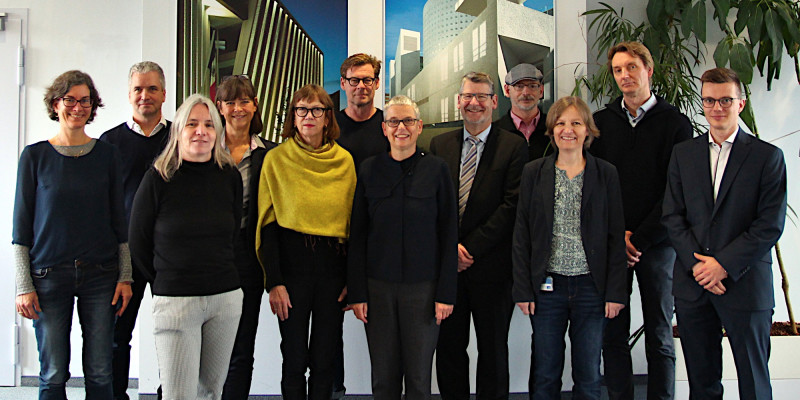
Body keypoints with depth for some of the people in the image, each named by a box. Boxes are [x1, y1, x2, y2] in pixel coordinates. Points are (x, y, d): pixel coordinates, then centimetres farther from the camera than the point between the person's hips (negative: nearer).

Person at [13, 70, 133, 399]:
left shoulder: (106, 154, 6)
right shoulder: (35, 156, 2)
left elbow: (119, 221, 9)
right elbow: (21, 225, 3)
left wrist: (125, 276, 4)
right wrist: (24, 286, -3)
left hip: (100, 274, 1)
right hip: (50, 276, -1)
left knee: (99, 373, 3)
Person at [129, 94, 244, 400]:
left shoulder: (230, 176, 4)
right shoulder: (158, 178, -5)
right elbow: (138, 242, 3)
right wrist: (161, 285, 8)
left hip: (226, 297, 3)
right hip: (174, 301, -3)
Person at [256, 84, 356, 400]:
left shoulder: (344, 160, 6)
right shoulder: (277, 159, -1)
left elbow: (354, 221, 9)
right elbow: (268, 224, -2)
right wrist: (274, 281, -9)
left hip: (334, 267, 2)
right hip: (292, 264, -2)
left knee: (325, 360, 8)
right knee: (295, 360, 3)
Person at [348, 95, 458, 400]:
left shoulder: (436, 169, 0)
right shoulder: (370, 169, 4)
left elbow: (449, 234, 0)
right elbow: (357, 235, 5)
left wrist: (446, 293, -5)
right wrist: (357, 292, 0)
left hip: (423, 287, -1)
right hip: (378, 286, 1)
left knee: (419, 375, 5)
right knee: (383, 375, 7)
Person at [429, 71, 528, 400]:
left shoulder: (514, 146, -2)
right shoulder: (440, 145, 10)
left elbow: (512, 205, -10)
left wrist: (471, 247, -13)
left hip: (491, 265, -3)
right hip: (447, 265, 3)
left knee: (493, 350, 10)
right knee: (448, 347, 10)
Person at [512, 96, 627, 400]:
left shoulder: (606, 174, 4)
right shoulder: (533, 173, 5)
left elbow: (616, 236, 3)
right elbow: (521, 236, 4)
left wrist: (616, 292, -2)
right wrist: (523, 289, -2)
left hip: (591, 287, 0)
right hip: (547, 286, 0)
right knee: (545, 376, 7)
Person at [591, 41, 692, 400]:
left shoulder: (675, 123, 2)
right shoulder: (602, 121, 9)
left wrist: (640, 238, -10)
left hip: (656, 243, -2)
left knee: (659, 337, 5)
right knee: (613, 334, 4)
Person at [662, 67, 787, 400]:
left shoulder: (767, 156, 0)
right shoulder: (683, 153, 10)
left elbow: (771, 225, -7)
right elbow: (672, 216, 4)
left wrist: (724, 264, -14)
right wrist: (696, 263, -9)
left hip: (745, 284, -3)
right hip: (692, 285, 3)